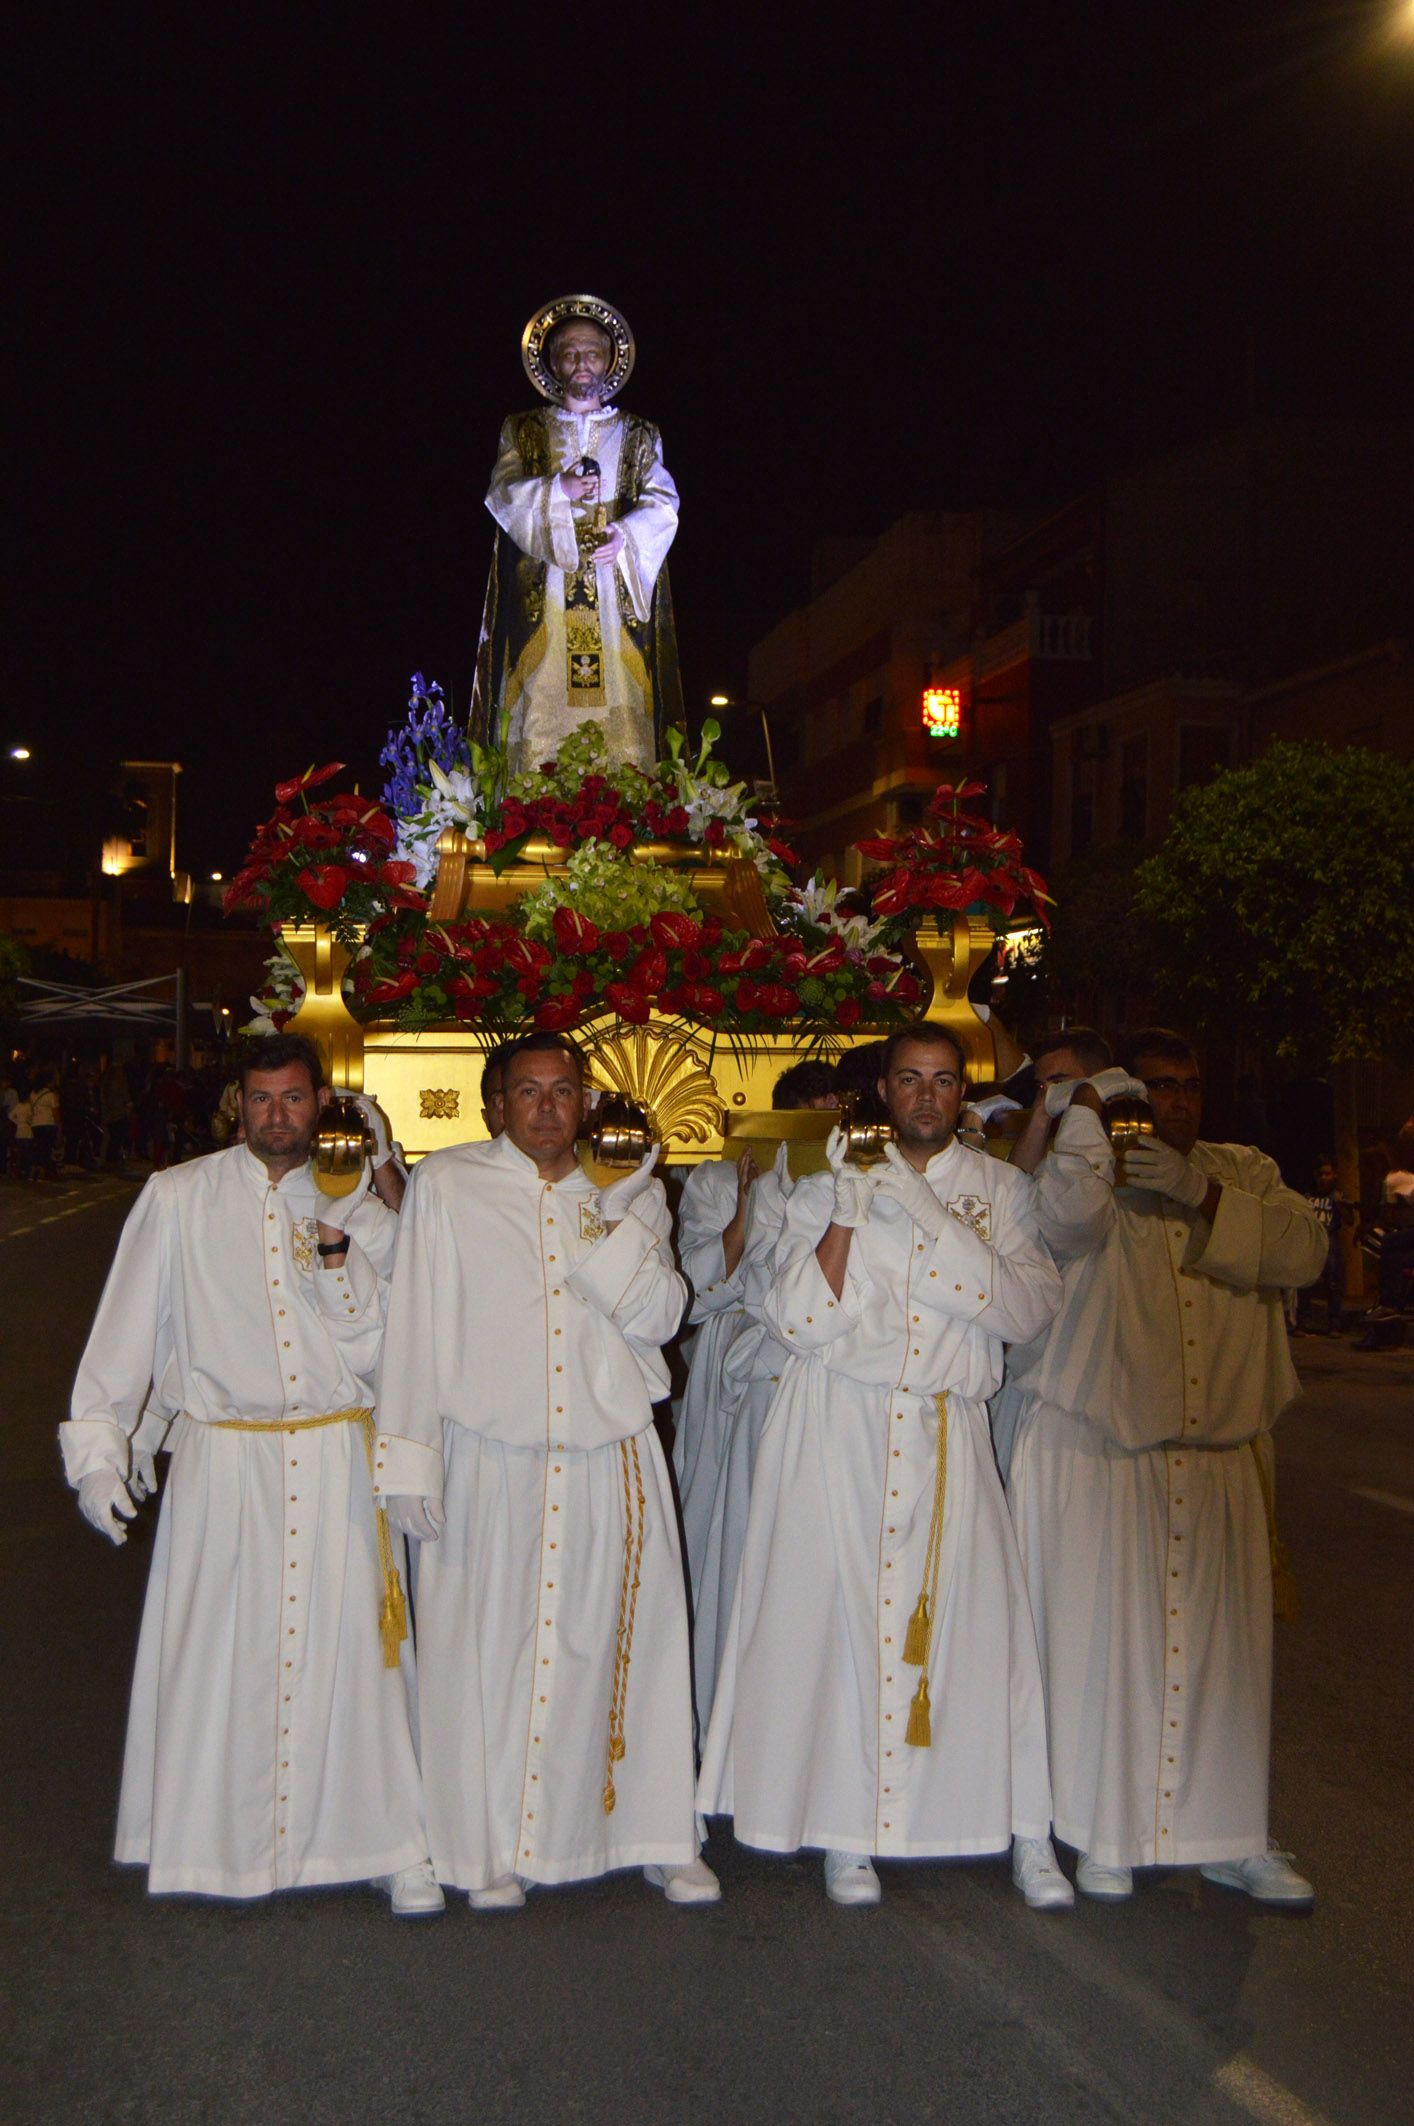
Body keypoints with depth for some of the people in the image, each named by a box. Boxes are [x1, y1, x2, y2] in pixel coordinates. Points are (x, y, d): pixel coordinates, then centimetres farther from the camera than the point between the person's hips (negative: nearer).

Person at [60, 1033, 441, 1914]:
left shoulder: (355, 1204, 5)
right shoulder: (179, 1199, 2)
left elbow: (373, 1349, -2)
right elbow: (127, 1330, 5)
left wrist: (339, 1250, -13)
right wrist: (98, 1448, 1)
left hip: (337, 1458, 1)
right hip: (221, 1456, 0)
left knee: (349, 1646, 2)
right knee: (219, 1651, 4)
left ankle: (391, 1843, 13)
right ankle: (224, 1840, 23)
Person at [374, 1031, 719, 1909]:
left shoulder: (629, 1192, 9)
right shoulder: (448, 1184, 3)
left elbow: (659, 1317, -3)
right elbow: (419, 1325, 2)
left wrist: (623, 1208, -12)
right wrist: (411, 1457, -2)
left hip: (611, 1453, 2)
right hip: (490, 1455, -1)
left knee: (626, 1640, 6)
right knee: (490, 1647, 3)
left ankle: (657, 1832, 20)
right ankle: (494, 1847, 19)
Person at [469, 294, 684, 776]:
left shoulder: (638, 436, 18)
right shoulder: (522, 431, 17)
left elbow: (661, 502, 4)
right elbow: (502, 492, 2)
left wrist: (626, 533, -17)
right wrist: (557, 491, -17)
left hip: (615, 598, 0)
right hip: (543, 597, 0)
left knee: (620, 716, -10)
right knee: (542, 705, -10)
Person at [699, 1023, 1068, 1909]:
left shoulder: (999, 1187, 9)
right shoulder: (829, 1186, 6)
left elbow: (1029, 1310, -6)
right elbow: (799, 1322, -5)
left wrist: (932, 1217, -14)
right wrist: (848, 1212, -14)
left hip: (947, 1433, 1)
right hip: (838, 1428, 0)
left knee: (979, 1614, -5)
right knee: (837, 1614, -3)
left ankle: (1027, 1831, 10)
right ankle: (846, 1832, 12)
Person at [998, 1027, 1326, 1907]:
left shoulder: (1241, 1172, 13)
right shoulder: (1084, 1168, 0)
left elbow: (1305, 1247, -4)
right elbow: (1071, 1213, -24)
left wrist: (1202, 1195, -15)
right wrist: (1084, 1105, -14)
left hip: (1221, 1454, 4)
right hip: (1095, 1453, -3)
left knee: (1221, 1640, 6)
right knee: (1100, 1636, 0)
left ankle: (1229, 1833, 20)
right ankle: (1101, 1831, 15)